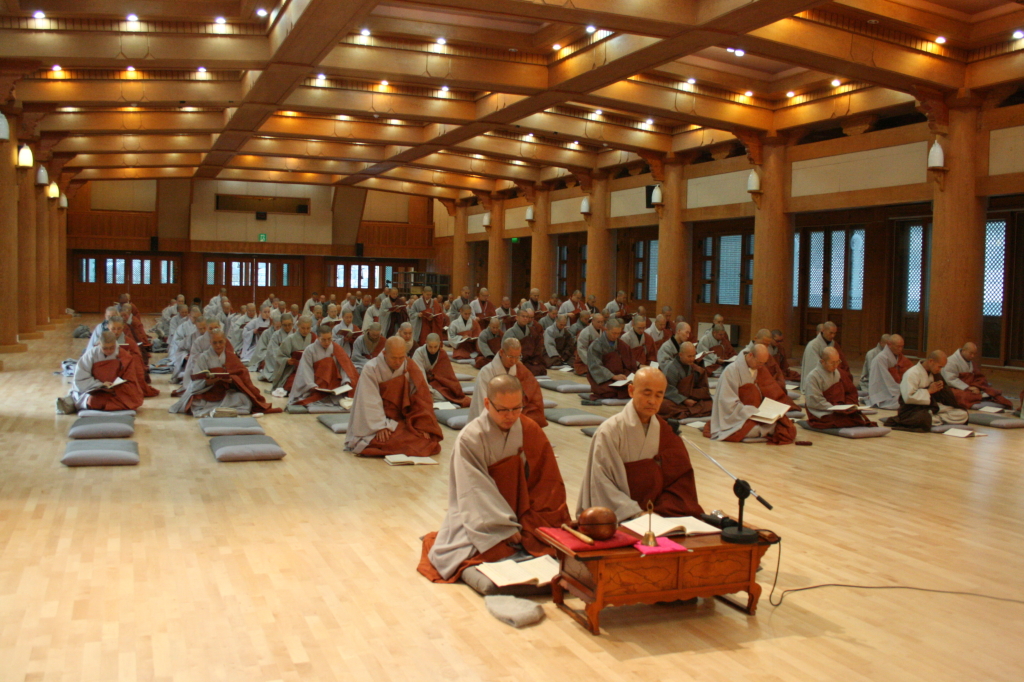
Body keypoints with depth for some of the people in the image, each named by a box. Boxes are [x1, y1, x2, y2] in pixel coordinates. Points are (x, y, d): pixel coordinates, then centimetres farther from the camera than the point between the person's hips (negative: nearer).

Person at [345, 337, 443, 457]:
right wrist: (380, 427, -25)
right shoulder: (371, 369, -12)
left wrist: (423, 426, -14)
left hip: (404, 422, 4)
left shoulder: (411, 368, -3)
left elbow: (422, 399, -5)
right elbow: (371, 402, -16)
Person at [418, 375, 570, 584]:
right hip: (479, 518, -4)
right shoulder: (470, 438, -15)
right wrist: (506, 529, -23)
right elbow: (477, 492, -18)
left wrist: (528, 526, -11)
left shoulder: (532, 432, -2)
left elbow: (548, 484, -1)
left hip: (523, 517, 4)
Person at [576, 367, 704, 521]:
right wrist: (635, 513, -21)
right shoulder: (610, 431, -7)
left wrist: (661, 511, -14)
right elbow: (601, 484, -11)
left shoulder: (666, 431, 8)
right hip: (620, 518, -5)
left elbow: (680, 479, 3)